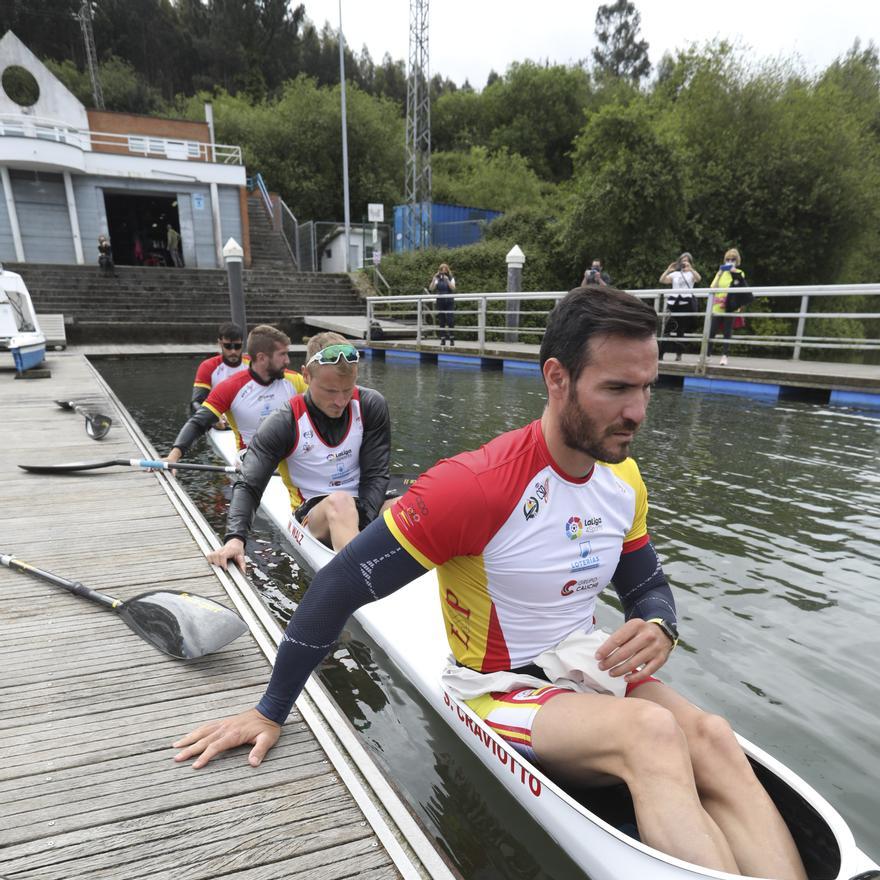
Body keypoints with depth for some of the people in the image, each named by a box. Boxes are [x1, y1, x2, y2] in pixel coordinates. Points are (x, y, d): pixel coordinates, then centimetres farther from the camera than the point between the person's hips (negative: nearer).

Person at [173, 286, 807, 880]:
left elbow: (649, 588, 13)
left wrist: (658, 628, -14)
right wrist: (271, 712, -9)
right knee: (651, 730, -30)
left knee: (713, 738, -22)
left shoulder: (624, 480, -2)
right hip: (500, 694, -5)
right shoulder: (476, 486, -24)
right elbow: (342, 585, -18)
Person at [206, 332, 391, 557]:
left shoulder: (371, 406, -3)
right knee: (340, 501, -38)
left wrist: (363, 523, -18)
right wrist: (235, 537, -28)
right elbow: (248, 486, -10)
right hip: (313, 512, -3)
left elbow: (375, 475, -3)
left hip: (367, 506, 3)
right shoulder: (285, 424, -10)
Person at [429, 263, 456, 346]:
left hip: (449, 302, -2)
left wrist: (447, 280, -20)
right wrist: (434, 279, -16)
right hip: (440, 302, 2)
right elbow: (432, 289, -6)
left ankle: (452, 338, -3)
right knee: (441, 322, 2)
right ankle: (442, 339, 7)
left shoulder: (451, 279, 5)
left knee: (450, 320, -10)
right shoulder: (438, 279, 7)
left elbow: (453, 288, -12)